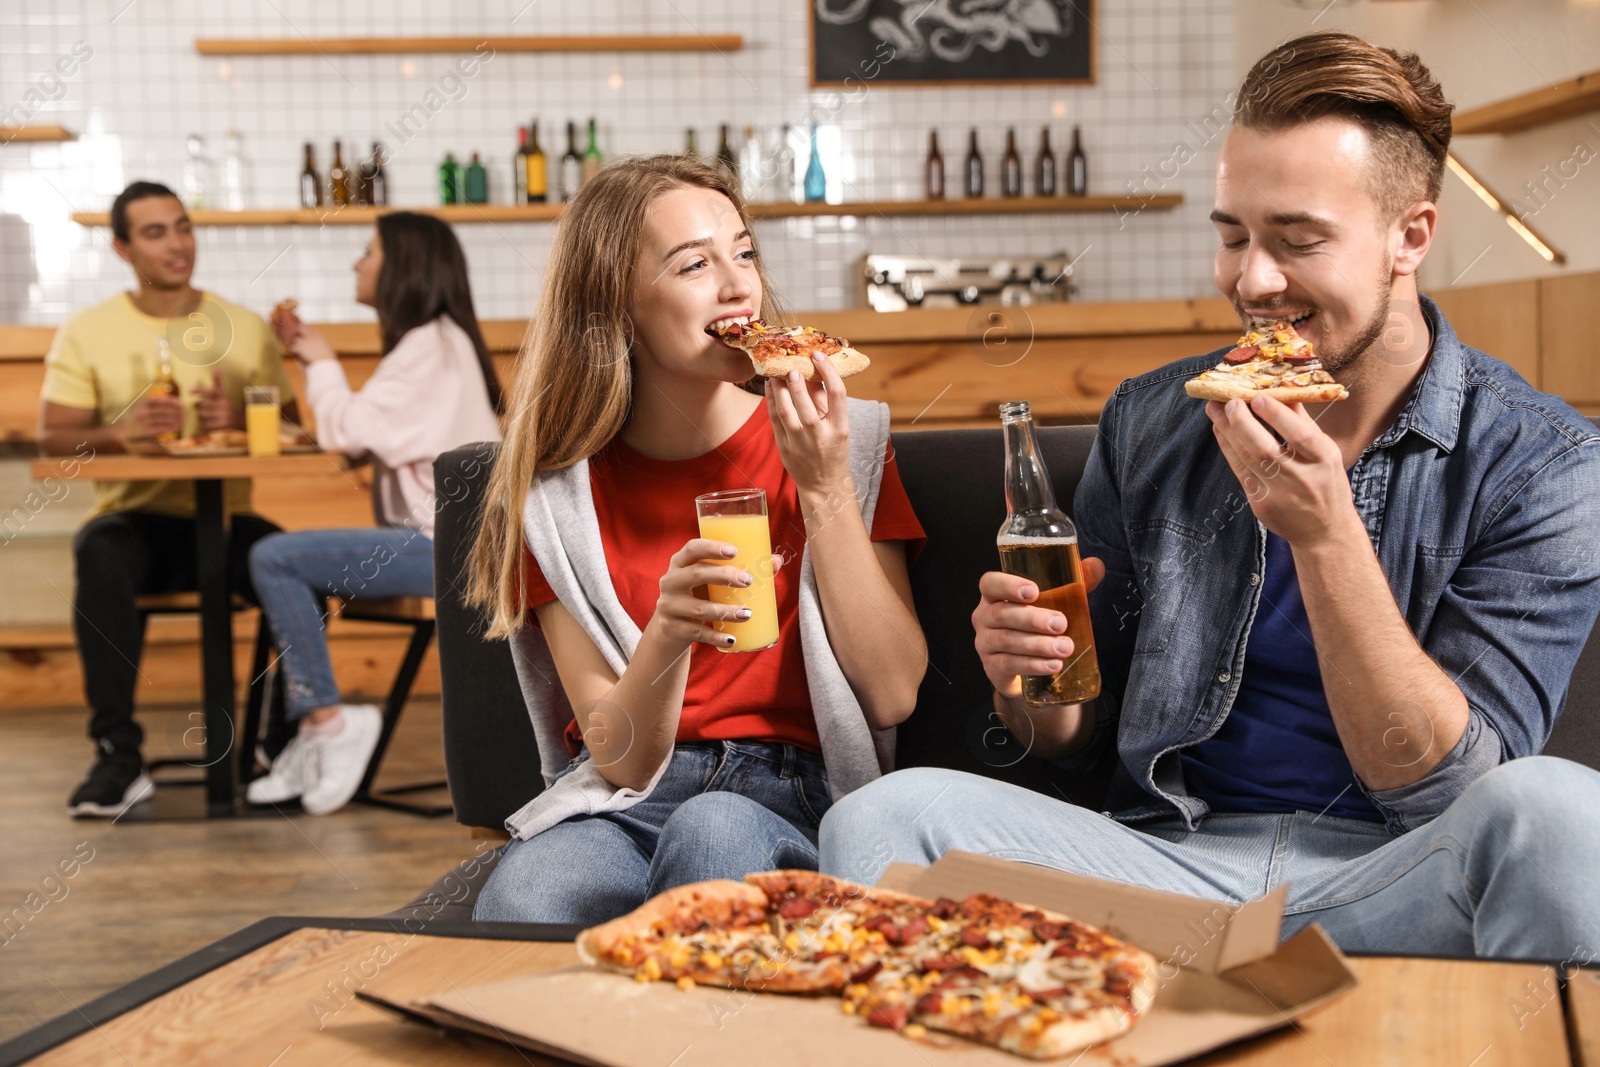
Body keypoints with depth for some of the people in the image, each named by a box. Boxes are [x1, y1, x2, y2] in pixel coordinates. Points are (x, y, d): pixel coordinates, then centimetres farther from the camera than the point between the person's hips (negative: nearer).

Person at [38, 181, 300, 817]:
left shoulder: (245, 329, 9)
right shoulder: (86, 333, 7)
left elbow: (290, 430, 5)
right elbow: (52, 439, -2)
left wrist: (241, 420, -17)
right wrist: (119, 432, -22)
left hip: (224, 522, 1)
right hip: (135, 519, -1)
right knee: (101, 554, -36)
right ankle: (118, 755, -31)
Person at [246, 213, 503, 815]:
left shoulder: (432, 346, -12)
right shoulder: (428, 341, 19)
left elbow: (349, 431, -17)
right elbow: (369, 440, 15)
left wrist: (322, 363, 1)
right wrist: (312, 360, 13)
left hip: (447, 549, -11)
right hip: (435, 539, 11)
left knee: (274, 560, -14)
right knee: (291, 567, 13)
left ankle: (330, 723, -6)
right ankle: (311, 741, 7)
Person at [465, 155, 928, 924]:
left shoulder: (844, 440, 4)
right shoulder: (558, 494, 2)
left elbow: (893, 695, -5)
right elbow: (623, 759, -4)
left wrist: (824, 490, -12)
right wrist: (667, 633, -25)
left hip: (794, 796, 1)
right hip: (625, 801, 0)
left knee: (712, 831, -36)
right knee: (518, 905, -34)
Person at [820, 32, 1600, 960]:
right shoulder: (1148, 424, 7)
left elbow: (1447, 789, -11)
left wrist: (1325, 535, -22)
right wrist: (1030, 684, -11)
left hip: (1389, 885, -2)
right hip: (1171, 861, 3)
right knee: (885, 818, -22)